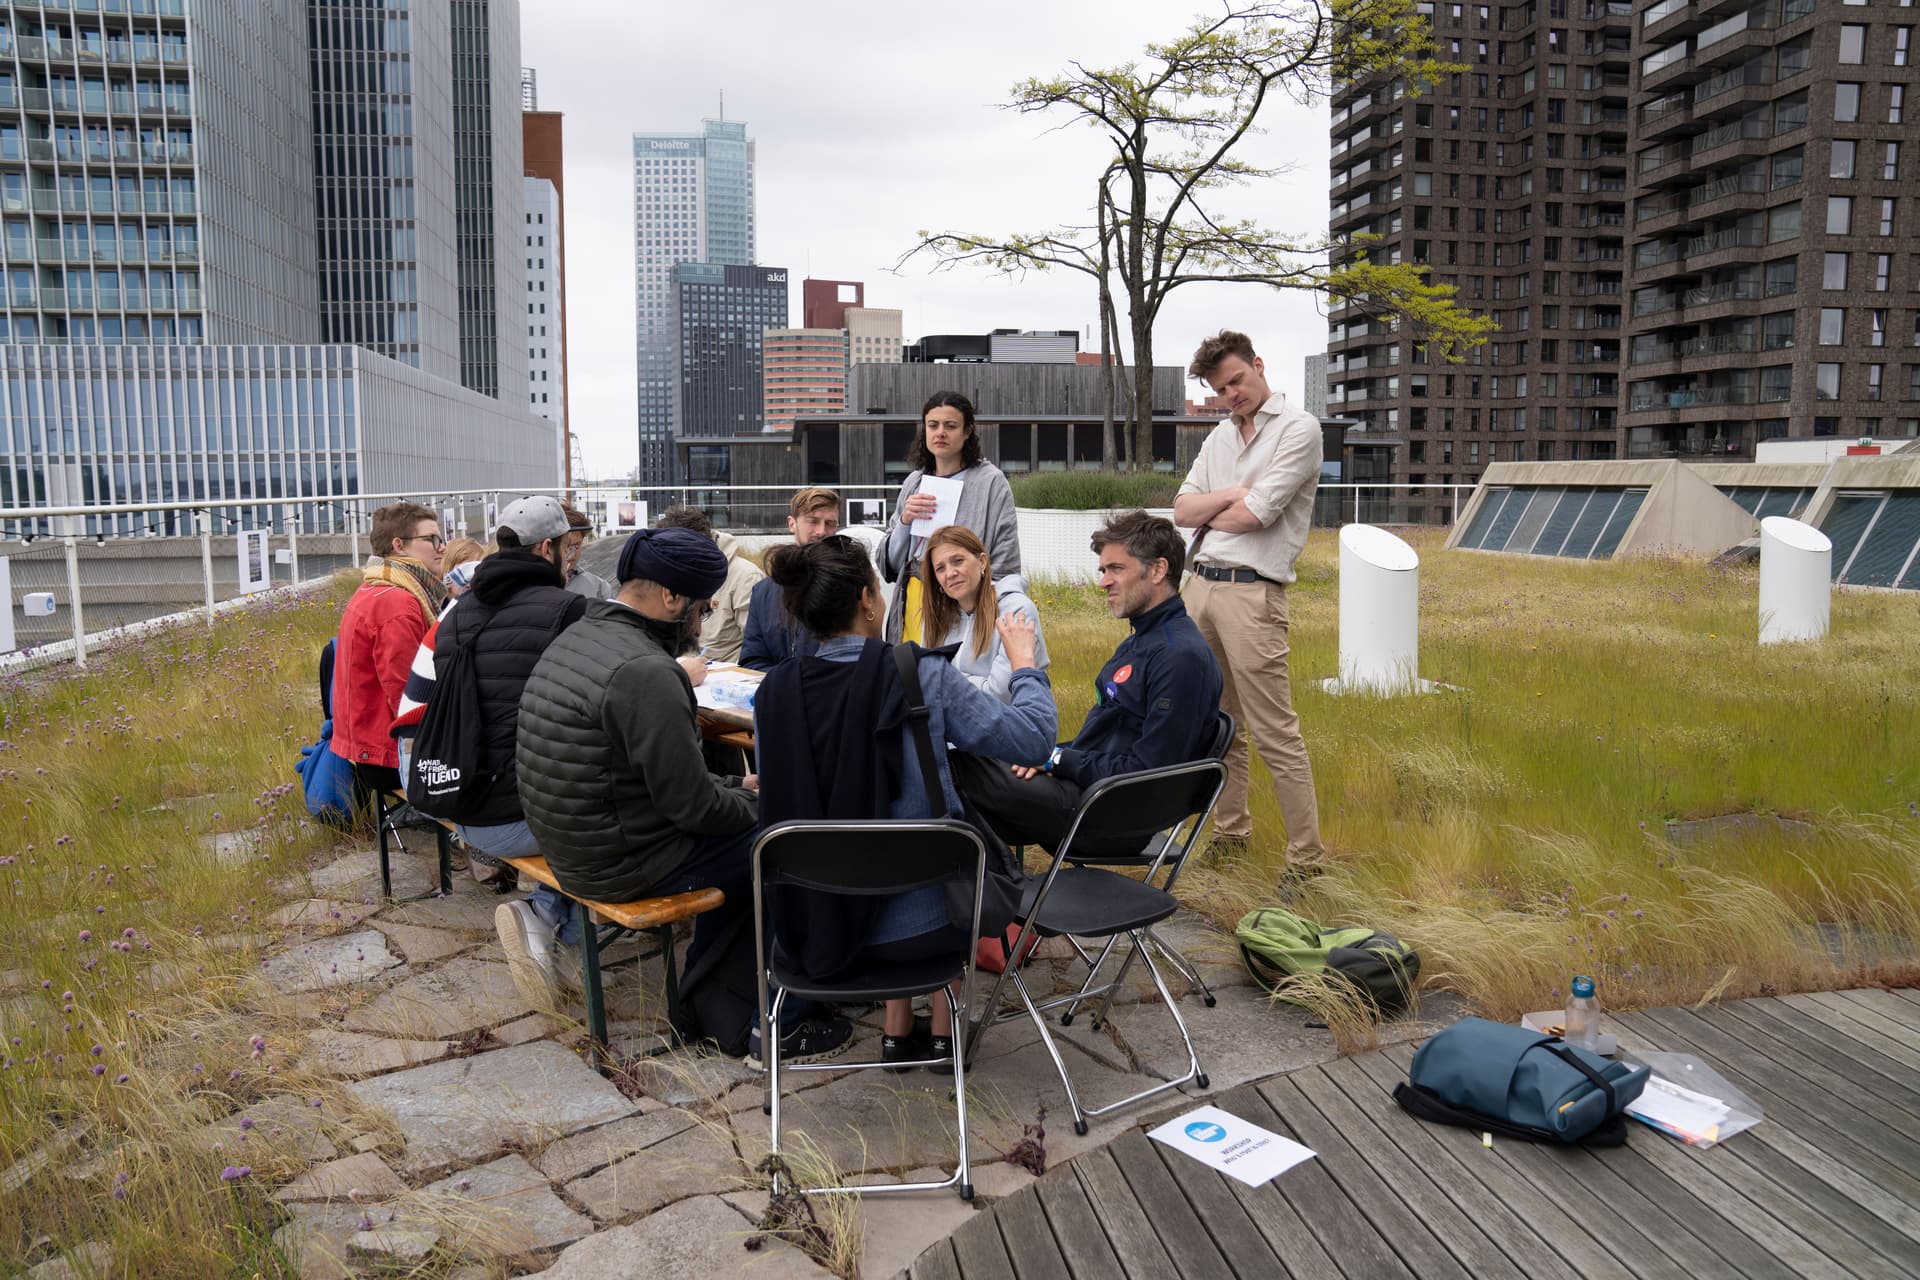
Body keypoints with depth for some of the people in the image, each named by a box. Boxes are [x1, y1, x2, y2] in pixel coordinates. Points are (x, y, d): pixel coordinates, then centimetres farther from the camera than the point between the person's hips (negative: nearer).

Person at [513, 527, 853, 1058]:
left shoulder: (576, 637, 7)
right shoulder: (645, 671, -25)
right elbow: (692, 805, -22)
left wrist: (733, 788, 11)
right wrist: (756, 803, -3)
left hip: (566, 848, 10)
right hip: (622, 864, -10)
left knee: (739, 835, 20)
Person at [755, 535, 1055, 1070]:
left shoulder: (773, 691, -7)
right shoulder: (922, 674, -18)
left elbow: (779, 798, 8)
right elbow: (1032, 737, -11)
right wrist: (1024, 662, 6)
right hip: (919, 923, -3)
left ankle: (897, 1031, 37)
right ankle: (944, 1030, 38)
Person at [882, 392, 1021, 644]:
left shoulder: (991, 482, -4)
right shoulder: (914, 482, 11)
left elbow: (1005, 566, -6)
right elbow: (892, 562, 12)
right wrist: (904, 521, -4)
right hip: (913, 603, 4)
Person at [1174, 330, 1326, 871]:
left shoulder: (1298, 428, -4)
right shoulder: (1220, 436, 19)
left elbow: (1254, 515, -14)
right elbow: (1182, 510, 10)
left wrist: (1209, 515, 5)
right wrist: (1230, 495, -7)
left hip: (1252, 592, -7)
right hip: (1201, 583, 7)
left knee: (1274, 733, -7)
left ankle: (1307, 857, 0)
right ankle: (1230, 832, 26)